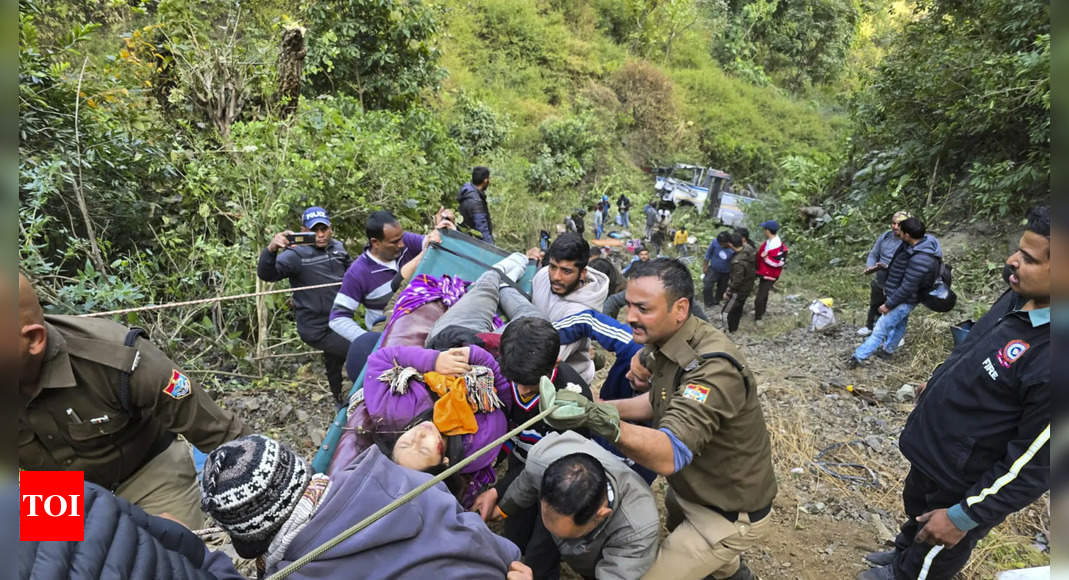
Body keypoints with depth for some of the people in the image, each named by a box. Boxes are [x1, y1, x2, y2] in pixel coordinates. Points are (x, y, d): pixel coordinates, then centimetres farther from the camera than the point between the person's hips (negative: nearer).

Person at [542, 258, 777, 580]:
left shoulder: (713, 368, -36)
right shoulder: (667, 342, -9)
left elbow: (670, 456, -45)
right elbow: (658, 401, 5)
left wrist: (601, 419, -59)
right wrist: (600, 406, -10)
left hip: (731, 514, -8)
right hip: (693, 489, 8)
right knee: (676, 526, 33)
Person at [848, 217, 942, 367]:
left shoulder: (920, 259, -35)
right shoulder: (926, 239, -6)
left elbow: (907, 288, -30)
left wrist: (888, 305, -20)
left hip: (904, 300, -10)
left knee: (880, 329, -3)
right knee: (900, 323, 27)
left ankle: (858, 356, 4)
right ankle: (888, 349, 46)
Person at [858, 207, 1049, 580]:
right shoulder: (1018, 296, -10)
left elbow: (1036, 463, -28)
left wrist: (964, 517, -21)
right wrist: (938, 384, 24)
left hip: (964, 484, -8)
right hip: (930, 445, 8)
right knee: (915, 511, 35)